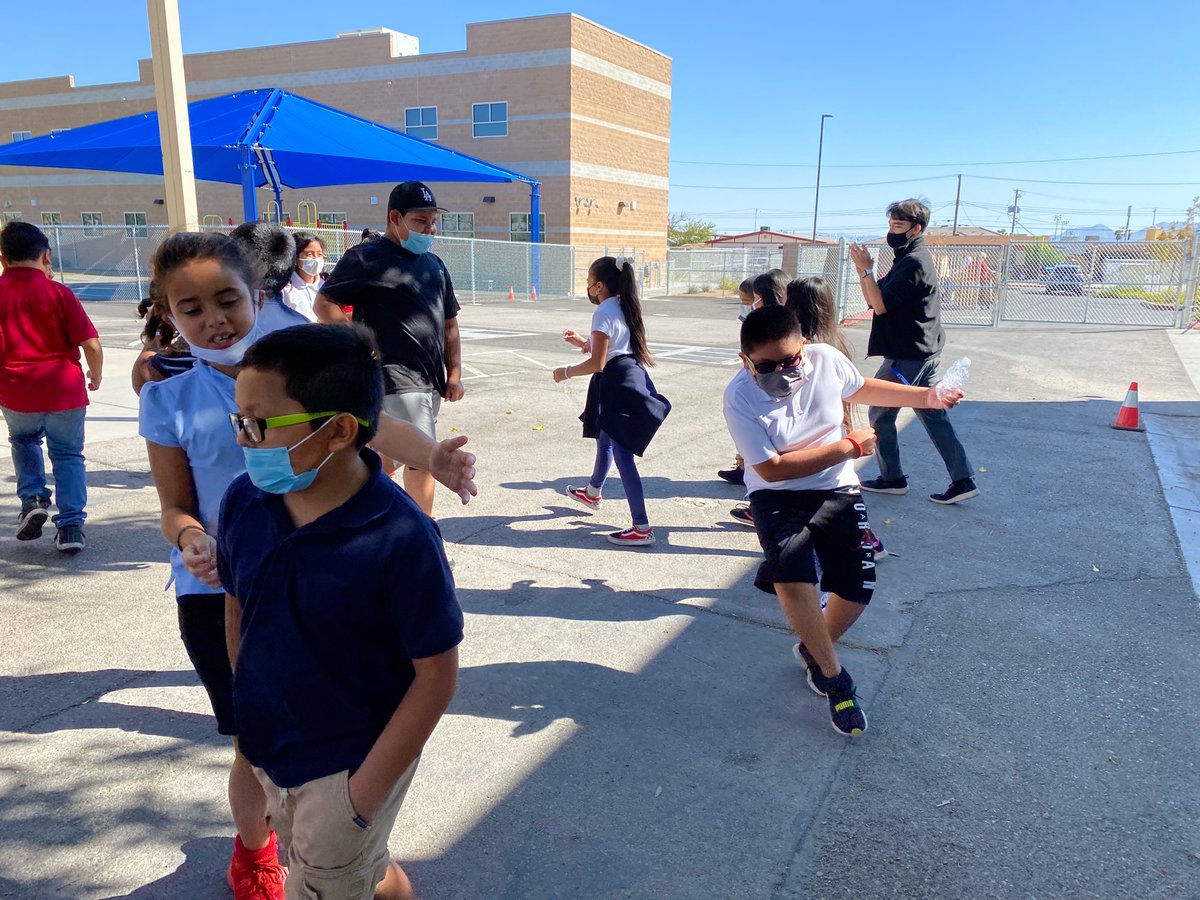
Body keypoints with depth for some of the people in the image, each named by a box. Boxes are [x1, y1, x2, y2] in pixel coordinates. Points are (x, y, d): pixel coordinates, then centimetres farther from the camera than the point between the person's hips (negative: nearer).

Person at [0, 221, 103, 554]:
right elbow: (91, 344, -8)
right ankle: (70, 526, 6)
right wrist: (96, 376, 11)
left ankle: (32, 499, 12)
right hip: (65, 390, -1)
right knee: (68, 455, 11)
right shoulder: (58, 293, -6)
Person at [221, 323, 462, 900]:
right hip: (268, 751, 6)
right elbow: (237, 607, 6)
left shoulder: (400, 539, -28)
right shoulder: (244, 501, -11)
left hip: (350, 765, -5)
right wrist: (247, 706, 9)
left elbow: (437, 675, -21)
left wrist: (366, 790, -16)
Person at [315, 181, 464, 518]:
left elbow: (449, 324, 19)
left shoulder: (434, 265, 17)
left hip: (430, 380, 7)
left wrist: (454, 373, 12)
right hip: (396, 378, -7)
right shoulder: (367, 258, -6)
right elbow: (324, 305, -7)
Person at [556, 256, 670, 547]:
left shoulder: (604, 313, -17)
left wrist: (566, 372, -6)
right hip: (630, 378, 11)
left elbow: (597, 363, -20)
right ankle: (593, 492, 54)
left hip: (616, 385, -11)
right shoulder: (623, 307, 11)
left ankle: (642, 528, -9)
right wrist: (584, 343, 26)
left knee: (622, 456, -10)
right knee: (605, 439, 30)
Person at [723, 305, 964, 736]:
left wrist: (925, 397, 15)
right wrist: (848, 446, -18)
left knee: (858, 587, -4)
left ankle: (812, 650, 29)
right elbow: (771, 468, -23)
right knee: (791, 574, -28)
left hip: (837, 490, 4)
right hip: (777, 496, -3)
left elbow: (861, 388, 14)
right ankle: (834, 678, -5)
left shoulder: (826, 359, -11)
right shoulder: (740, 397, -21)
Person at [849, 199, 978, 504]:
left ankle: (892, 478, 11)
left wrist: (866, 268, -16)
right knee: (934, 416, 10)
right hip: (922, 353, 10)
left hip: (907, 356, -10)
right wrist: (863, 269, 1)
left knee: (880, 414, 1)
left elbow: (881, 305, -20)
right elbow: (874, 302, 13)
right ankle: (962, 480, 12)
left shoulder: (913, 262, -16)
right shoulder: (909, 259, 16)